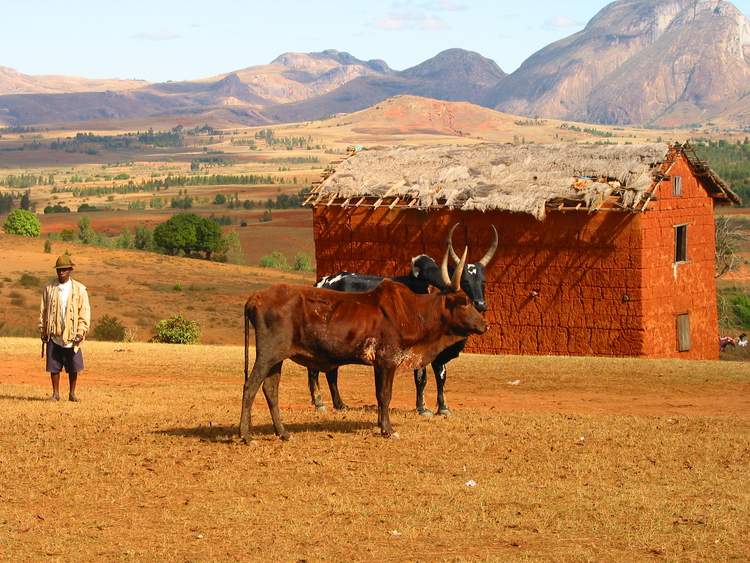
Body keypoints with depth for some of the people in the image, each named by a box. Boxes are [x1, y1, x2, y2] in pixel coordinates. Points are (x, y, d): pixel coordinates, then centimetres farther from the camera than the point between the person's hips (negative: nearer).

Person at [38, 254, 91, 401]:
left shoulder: (79, 289, -1)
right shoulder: (49, 289, 6)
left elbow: (85, 312, -2)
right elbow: (43, 311, 10)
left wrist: (81, 333, -9)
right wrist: (43, 331, 5)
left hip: (71, 335, -2)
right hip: (54, 335, 2)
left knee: (73, 368, 3)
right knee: (54, 366, 3)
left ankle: (72, 393, 17)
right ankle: (55, 393, 13)